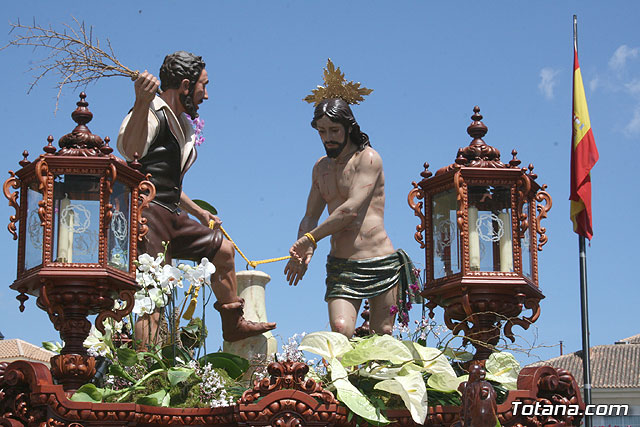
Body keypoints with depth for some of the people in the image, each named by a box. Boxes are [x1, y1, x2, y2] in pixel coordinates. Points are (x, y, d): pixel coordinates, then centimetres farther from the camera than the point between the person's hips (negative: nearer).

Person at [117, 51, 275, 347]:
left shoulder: (181, 125, 23)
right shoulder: (153, 114, -9)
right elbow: (129, 148, -33)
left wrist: (198, 212, 42)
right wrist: (142, 102, -45)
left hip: (172, 218, 10)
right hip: (147, 214, -10)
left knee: (222, 249, 25)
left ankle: (233, 324, 38)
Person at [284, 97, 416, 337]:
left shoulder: (368, 158, -3)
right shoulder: (321, 167, 18)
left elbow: (351, 209, -14)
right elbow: (310, 217, 19)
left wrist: (310, 238, -10)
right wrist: (303, 250, -2)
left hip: (380, 263, -4)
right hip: (340, 266, 4)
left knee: (382, 337, -2)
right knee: (340, 331, -18)